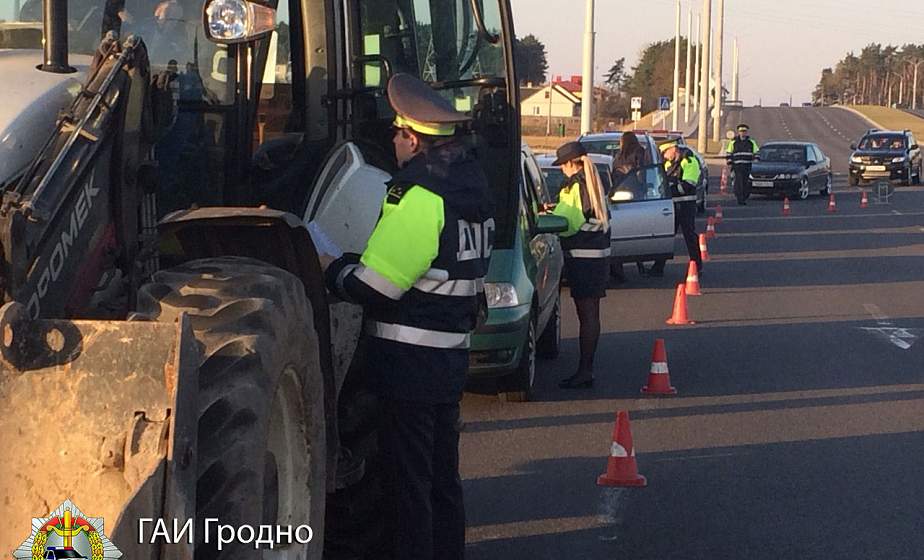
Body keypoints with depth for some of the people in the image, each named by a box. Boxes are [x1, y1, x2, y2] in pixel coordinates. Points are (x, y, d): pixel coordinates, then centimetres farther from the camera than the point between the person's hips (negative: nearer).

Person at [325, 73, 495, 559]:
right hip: (452, 353, 9)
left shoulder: (419, 196, -20)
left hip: (409, 359, -9)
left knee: (407, 482, -1)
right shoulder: (471, 188, 10)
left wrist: (329, 268, -3)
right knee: (442, 476, 19)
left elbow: (372, 285, -22)